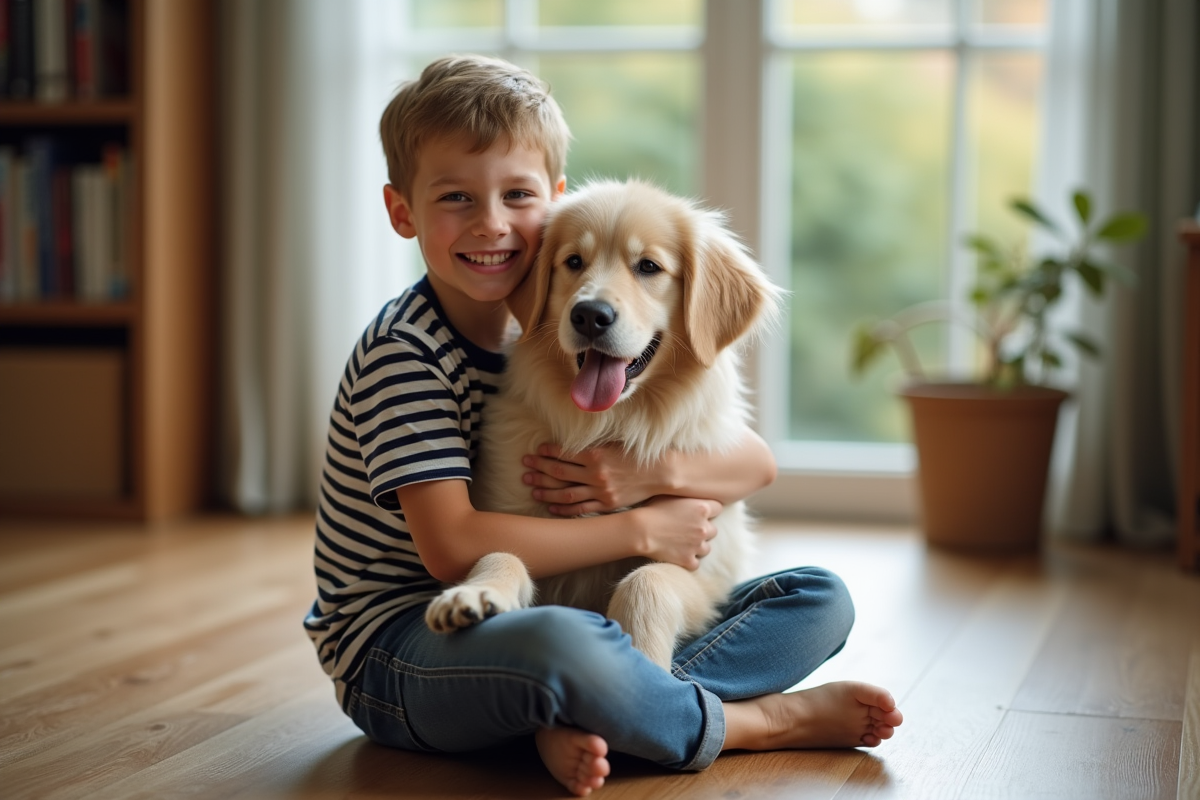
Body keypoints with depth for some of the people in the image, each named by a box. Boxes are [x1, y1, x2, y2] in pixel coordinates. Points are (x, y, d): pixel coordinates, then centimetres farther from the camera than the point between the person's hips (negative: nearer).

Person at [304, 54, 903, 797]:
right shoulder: (403, 353, -12)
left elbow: (757, 463, 4)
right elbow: (452, 547, -23)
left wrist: (653, 473, -18)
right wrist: (641, 529, -17)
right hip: (401, 650, -7)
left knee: (820, 598, -1)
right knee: (558, 641, -42)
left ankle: (577, 721, -22)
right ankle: (766, 721, -14)